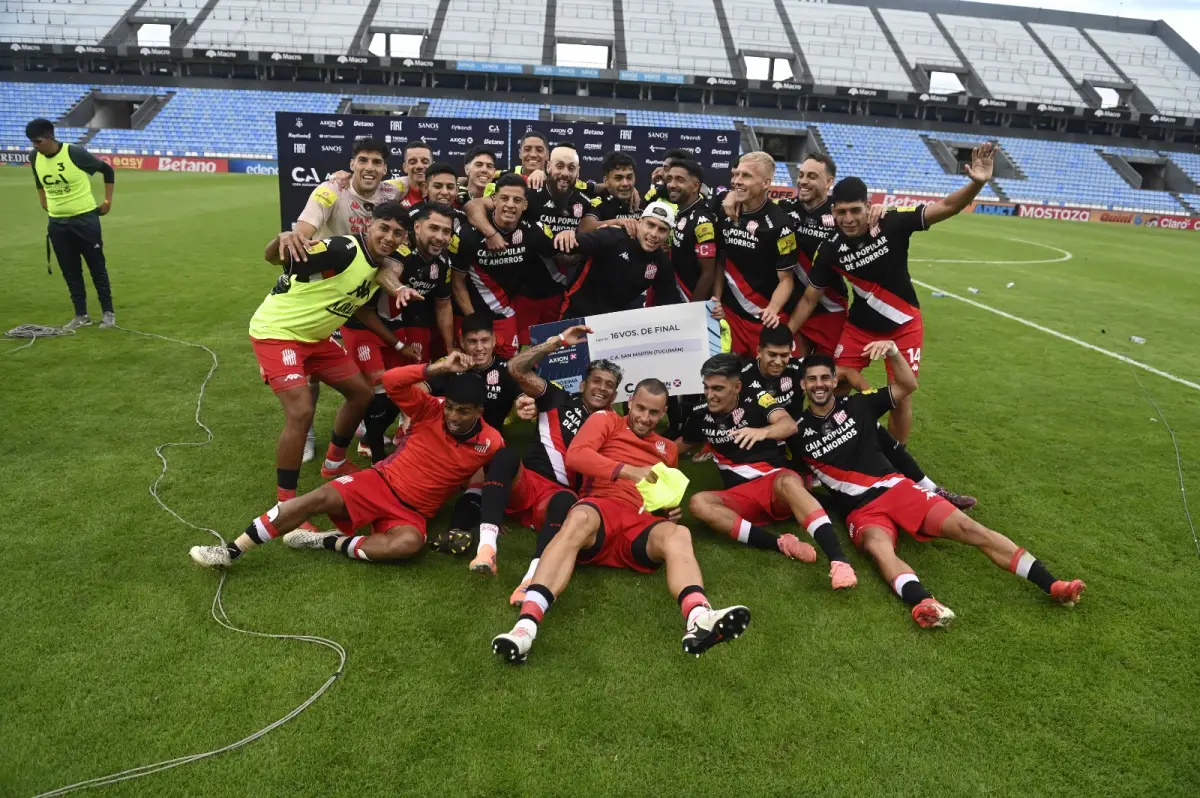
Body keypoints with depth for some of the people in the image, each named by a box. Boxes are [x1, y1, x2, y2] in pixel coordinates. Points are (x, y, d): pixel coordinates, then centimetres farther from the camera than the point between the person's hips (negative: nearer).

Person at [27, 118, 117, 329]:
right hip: (57, 222, 5)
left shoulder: (75, 153, -15)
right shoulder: (35, 158, 0)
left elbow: (107, 170, -3)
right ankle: (81, 315, 15)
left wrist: (108, 200, -2)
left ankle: (108, 312, 12)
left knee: (97, 267, 3)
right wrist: (44, 200, 17)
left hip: (85, 218, -5)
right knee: (70, 271, 7)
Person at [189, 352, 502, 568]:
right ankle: (231, 551, -15)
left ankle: (327, 542, -20)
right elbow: (391, 381, -18)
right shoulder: (431, 411, -7)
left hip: (413, 513, -1)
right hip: (380, 482, 1)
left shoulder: (491, 443, -8)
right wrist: (439, 368, -27)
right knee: (321, 497, -24)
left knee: (409, 543, -37)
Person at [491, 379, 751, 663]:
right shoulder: (606, 421, 17)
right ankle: (526, 625, -55)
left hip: (643, 523, 4)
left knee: (678, 535, -32)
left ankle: (700, 620, -63)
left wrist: (673, 509, 13)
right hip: (601, 510, -3)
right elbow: (575, 455, -3)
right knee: (579, 518, -40)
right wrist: (628, 470, -15)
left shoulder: (667, 449, 31)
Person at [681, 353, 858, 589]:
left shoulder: (757, 400, -2)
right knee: (698, 503, -27)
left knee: (788, 482, -39)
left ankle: (838, 559, -48)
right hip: (742, 499, 4)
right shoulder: (700, 415, 9)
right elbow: (681, 446, 27)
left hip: (777, 483, -3)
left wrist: (763, 431, -43)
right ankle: (780, 544, -34)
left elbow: (790, 425, -22)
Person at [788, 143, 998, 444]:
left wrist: (976, 183, -45)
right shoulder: (830, 250, -15)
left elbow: (947, 207, -25)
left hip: (903, 326, -2)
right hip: (860, 325, 2)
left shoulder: (892, 224, -21)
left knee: (901, 397, 4)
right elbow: (810, 298, -6)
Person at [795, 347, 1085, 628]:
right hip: (861, 509, -2)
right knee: (878, 548, -37)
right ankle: (924, 603, -64)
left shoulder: (856, 404, 7)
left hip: (895, 488, 3)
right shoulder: (799, 429, 4)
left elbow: (908, 385, 8)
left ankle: (1050, 584, -15)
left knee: (967, 528, -13)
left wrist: (893, 352, -7)